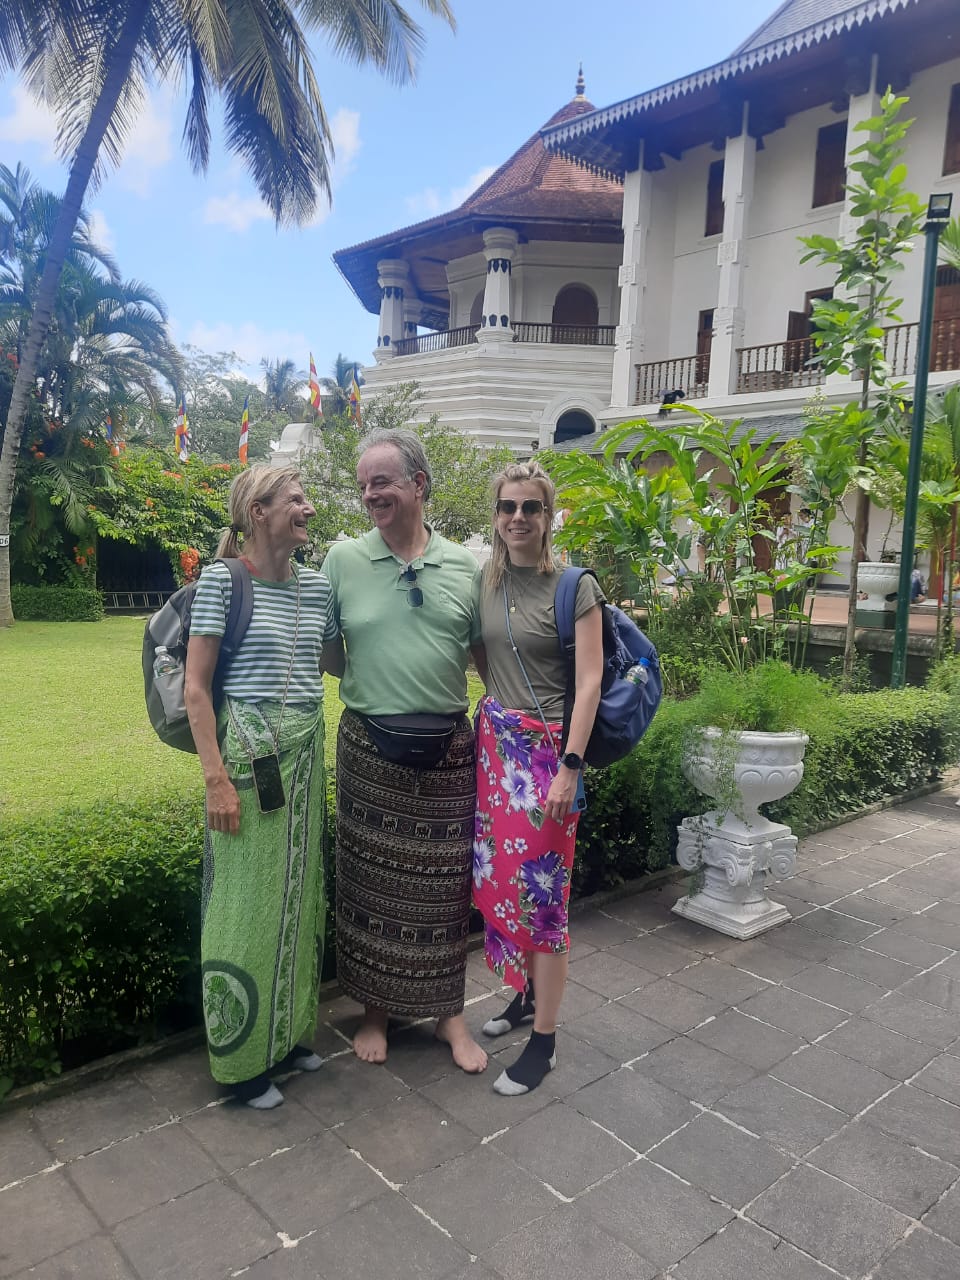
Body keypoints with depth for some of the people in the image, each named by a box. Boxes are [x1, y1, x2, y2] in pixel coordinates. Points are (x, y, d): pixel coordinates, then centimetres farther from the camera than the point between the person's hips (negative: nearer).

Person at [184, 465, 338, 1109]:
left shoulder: (317, 584, 7)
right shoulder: (222, 579, -9)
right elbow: (195, 687, -10)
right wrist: (216, 778, -15)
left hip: (307, 751, 6)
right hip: (249, 752, -6)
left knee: (299, 894, 14)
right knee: (247, 902, 3)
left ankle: (288, 1032, 33)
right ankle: (243, 1057, 22)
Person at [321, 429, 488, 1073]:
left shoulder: (467, 566, 2)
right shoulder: (343, 559, -1)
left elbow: (483, 654, 10)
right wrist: (367, 678, -6)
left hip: (448, 750, 1)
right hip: (369, 748, -1)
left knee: (444, 886, 11)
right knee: (371, 882, 10)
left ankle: (449, 1013, 31)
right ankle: (377, 1011, 31)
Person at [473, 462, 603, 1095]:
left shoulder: (575, 586, -9)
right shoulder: (486, 581, 6)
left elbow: (588, 683, -12)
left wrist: (570, 768, -16)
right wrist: (489, 727, 10)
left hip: (548, 748, -6)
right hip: (495, 742, 6)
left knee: (543, 890, -1)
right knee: (501, 878, 13)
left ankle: (544, 1041, 13)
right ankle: (528, 994, 34)